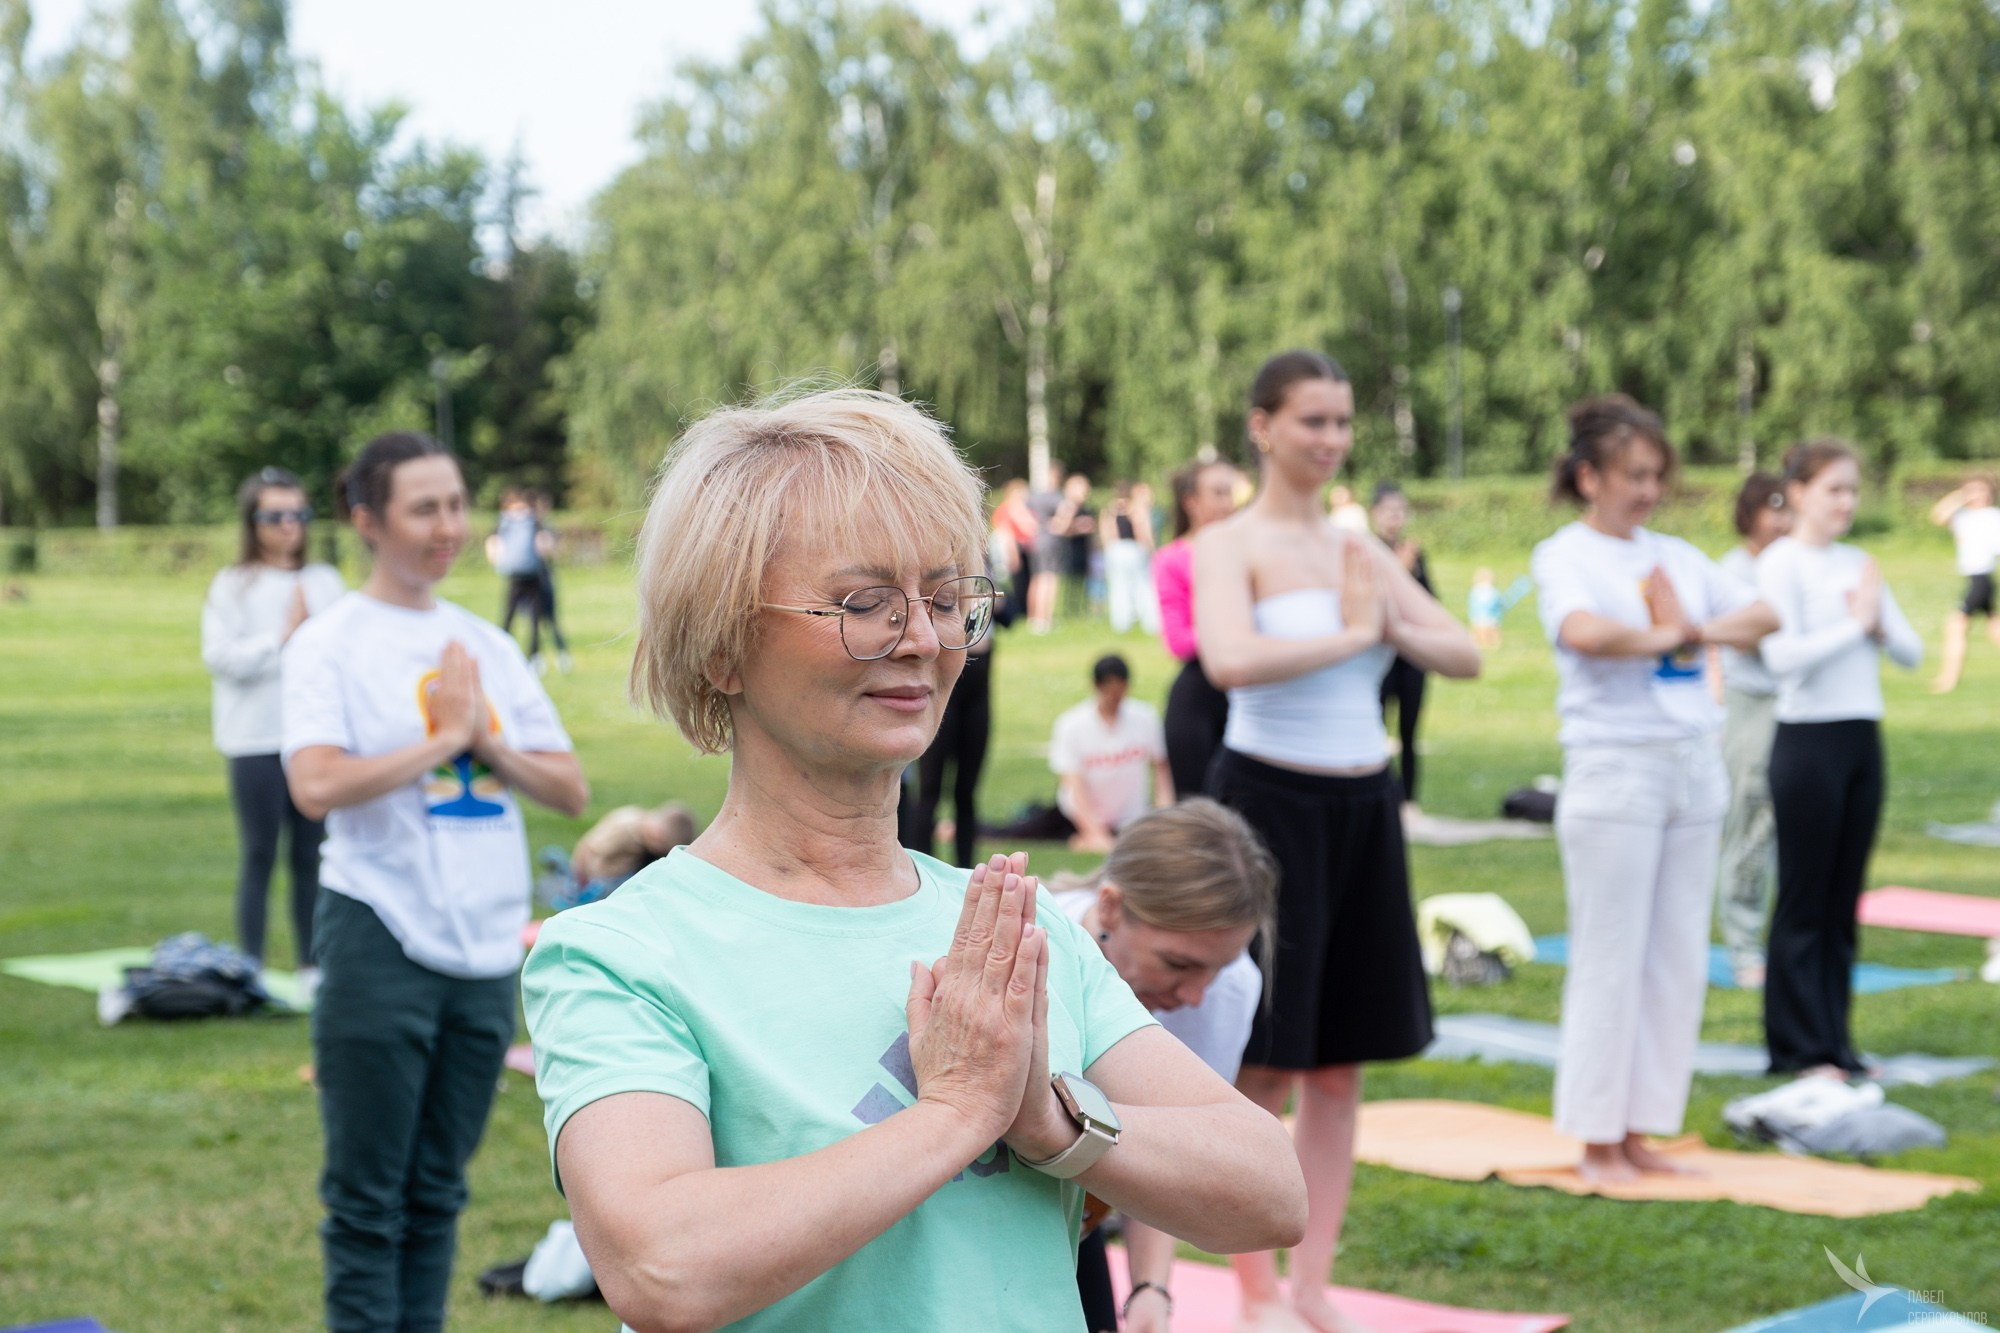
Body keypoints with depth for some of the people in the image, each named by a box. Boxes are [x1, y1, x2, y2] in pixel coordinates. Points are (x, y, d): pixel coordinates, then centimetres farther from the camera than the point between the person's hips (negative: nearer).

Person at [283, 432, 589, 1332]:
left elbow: (571, 791, 10)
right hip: (382, 943, -5)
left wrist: (488, 743, -7)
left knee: (437, 1190, 11)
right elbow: (316, 785, -19)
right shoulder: (331, 642, -3)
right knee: (368, 1197, -1)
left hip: (484, 944, 5)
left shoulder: (484, 645, 13)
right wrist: (443, 739, -12)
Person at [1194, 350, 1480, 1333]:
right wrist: (1351, 633, -16)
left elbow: (1464, 655, 10)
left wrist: (1393, 625, -9)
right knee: (1265, 1066, -1)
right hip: (1269, 801, -7)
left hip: (1363, 807, 7)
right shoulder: (1230, 546, -7)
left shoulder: (1360, 550, 12)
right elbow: (1229, 659, -27)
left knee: (1341, 1061, 11)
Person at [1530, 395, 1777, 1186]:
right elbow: (1583, 632, -25)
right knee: (1611, 963, -3)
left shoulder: (1675, 557, 14)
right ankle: (1597, 1142, 6)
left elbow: (1762, 617, 12)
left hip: (1695, 767, 7)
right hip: (1614, 772, -7)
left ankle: (1638, 1133, 15)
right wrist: (1668, 637, -10)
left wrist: (1702, 632, -6)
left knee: (1679, 963, 7)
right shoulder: (1566, 557, -5)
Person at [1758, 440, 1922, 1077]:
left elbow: (1912, 653, 11)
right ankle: (1800, 1049, 7)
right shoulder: (1781, 563, -7)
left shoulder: (1858, 564, 13)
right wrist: (1855, 624, -12)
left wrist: (1880, 620, -8)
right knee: (1804, 901, 0)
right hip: (1808, 739, -6)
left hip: (1863, 738, 6)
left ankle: (1834, 1043, 16)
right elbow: (1783, 655, -19)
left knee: (1843, 901, 9)